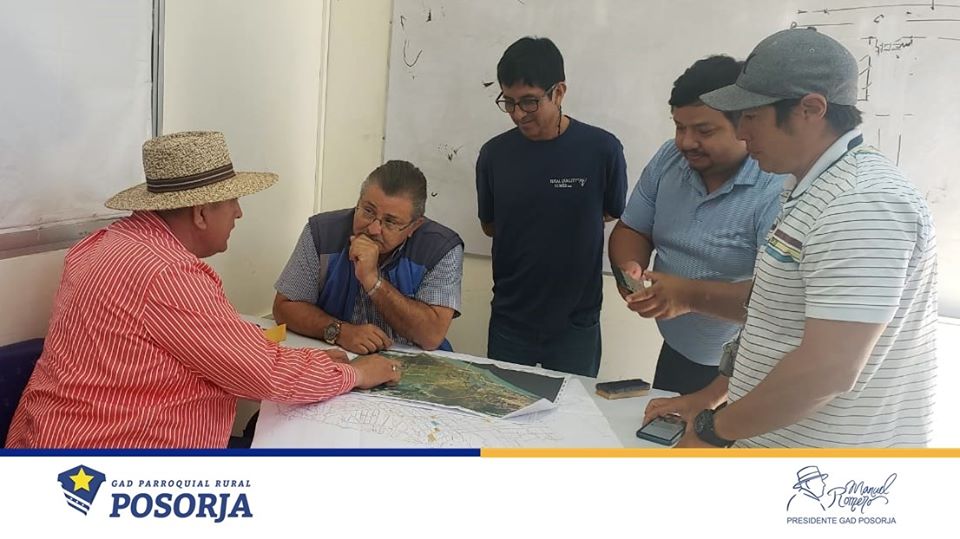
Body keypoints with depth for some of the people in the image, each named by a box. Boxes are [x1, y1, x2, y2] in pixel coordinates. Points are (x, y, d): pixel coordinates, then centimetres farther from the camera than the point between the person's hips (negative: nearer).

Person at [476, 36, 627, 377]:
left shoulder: (601, 149, -12)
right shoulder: (494, 154, -4)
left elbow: (613, 215, 2)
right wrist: (562, 221, -1)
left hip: (577, 323, -2)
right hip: (509, 321, 2)